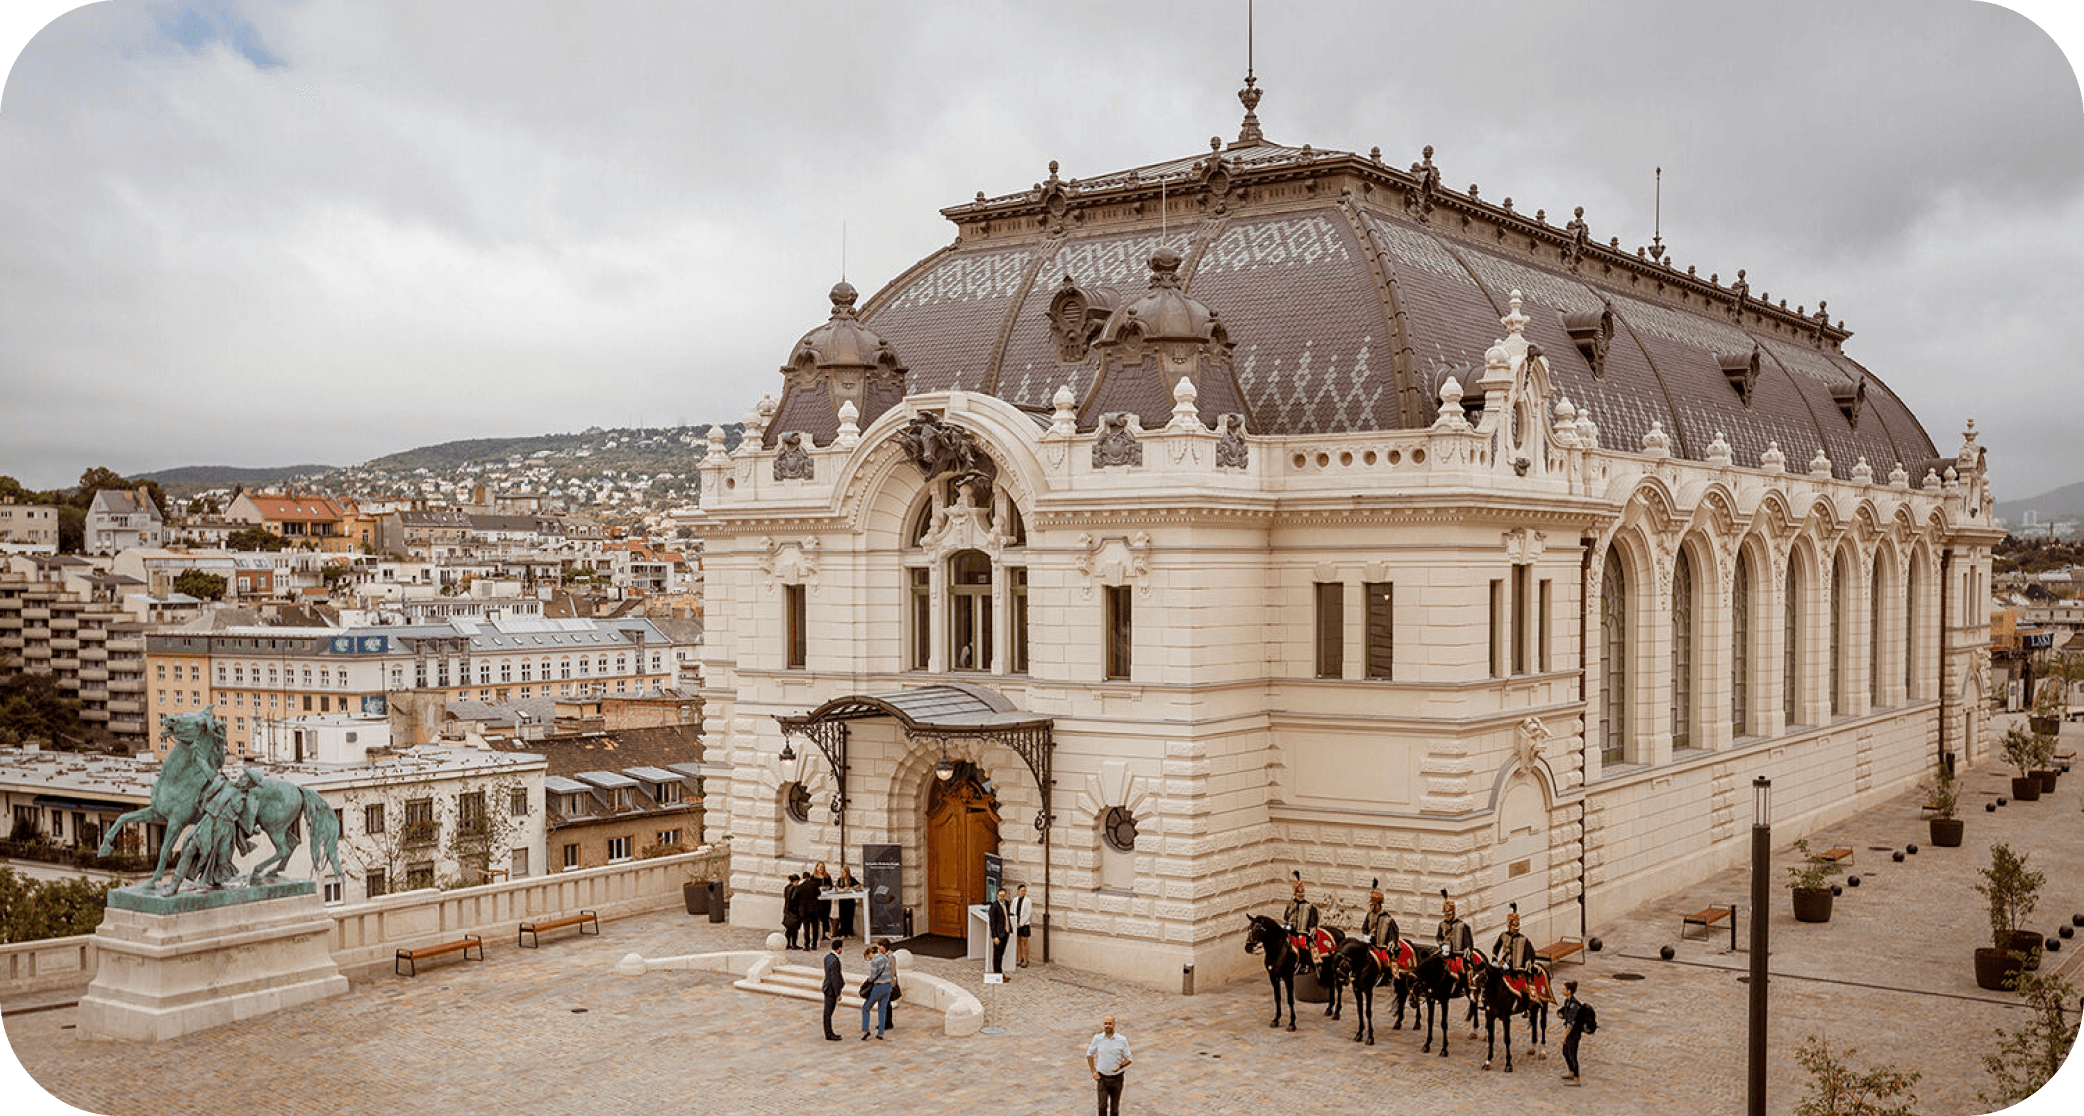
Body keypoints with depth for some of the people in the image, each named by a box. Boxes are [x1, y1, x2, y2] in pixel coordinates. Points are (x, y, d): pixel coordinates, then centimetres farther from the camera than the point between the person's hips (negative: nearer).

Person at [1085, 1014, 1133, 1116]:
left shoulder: (1122, 1040, -9)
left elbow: (1128, 1059, 0)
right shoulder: (1097, 1038, -5)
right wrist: (1093, 1072, 0)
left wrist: (1119, 1066, -20)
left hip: (1117, 1078, 0)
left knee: (1115, 1107, 8)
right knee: (1102, 1106, -10)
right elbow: (1089, 1054, 9)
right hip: (1102, 1078, 0)